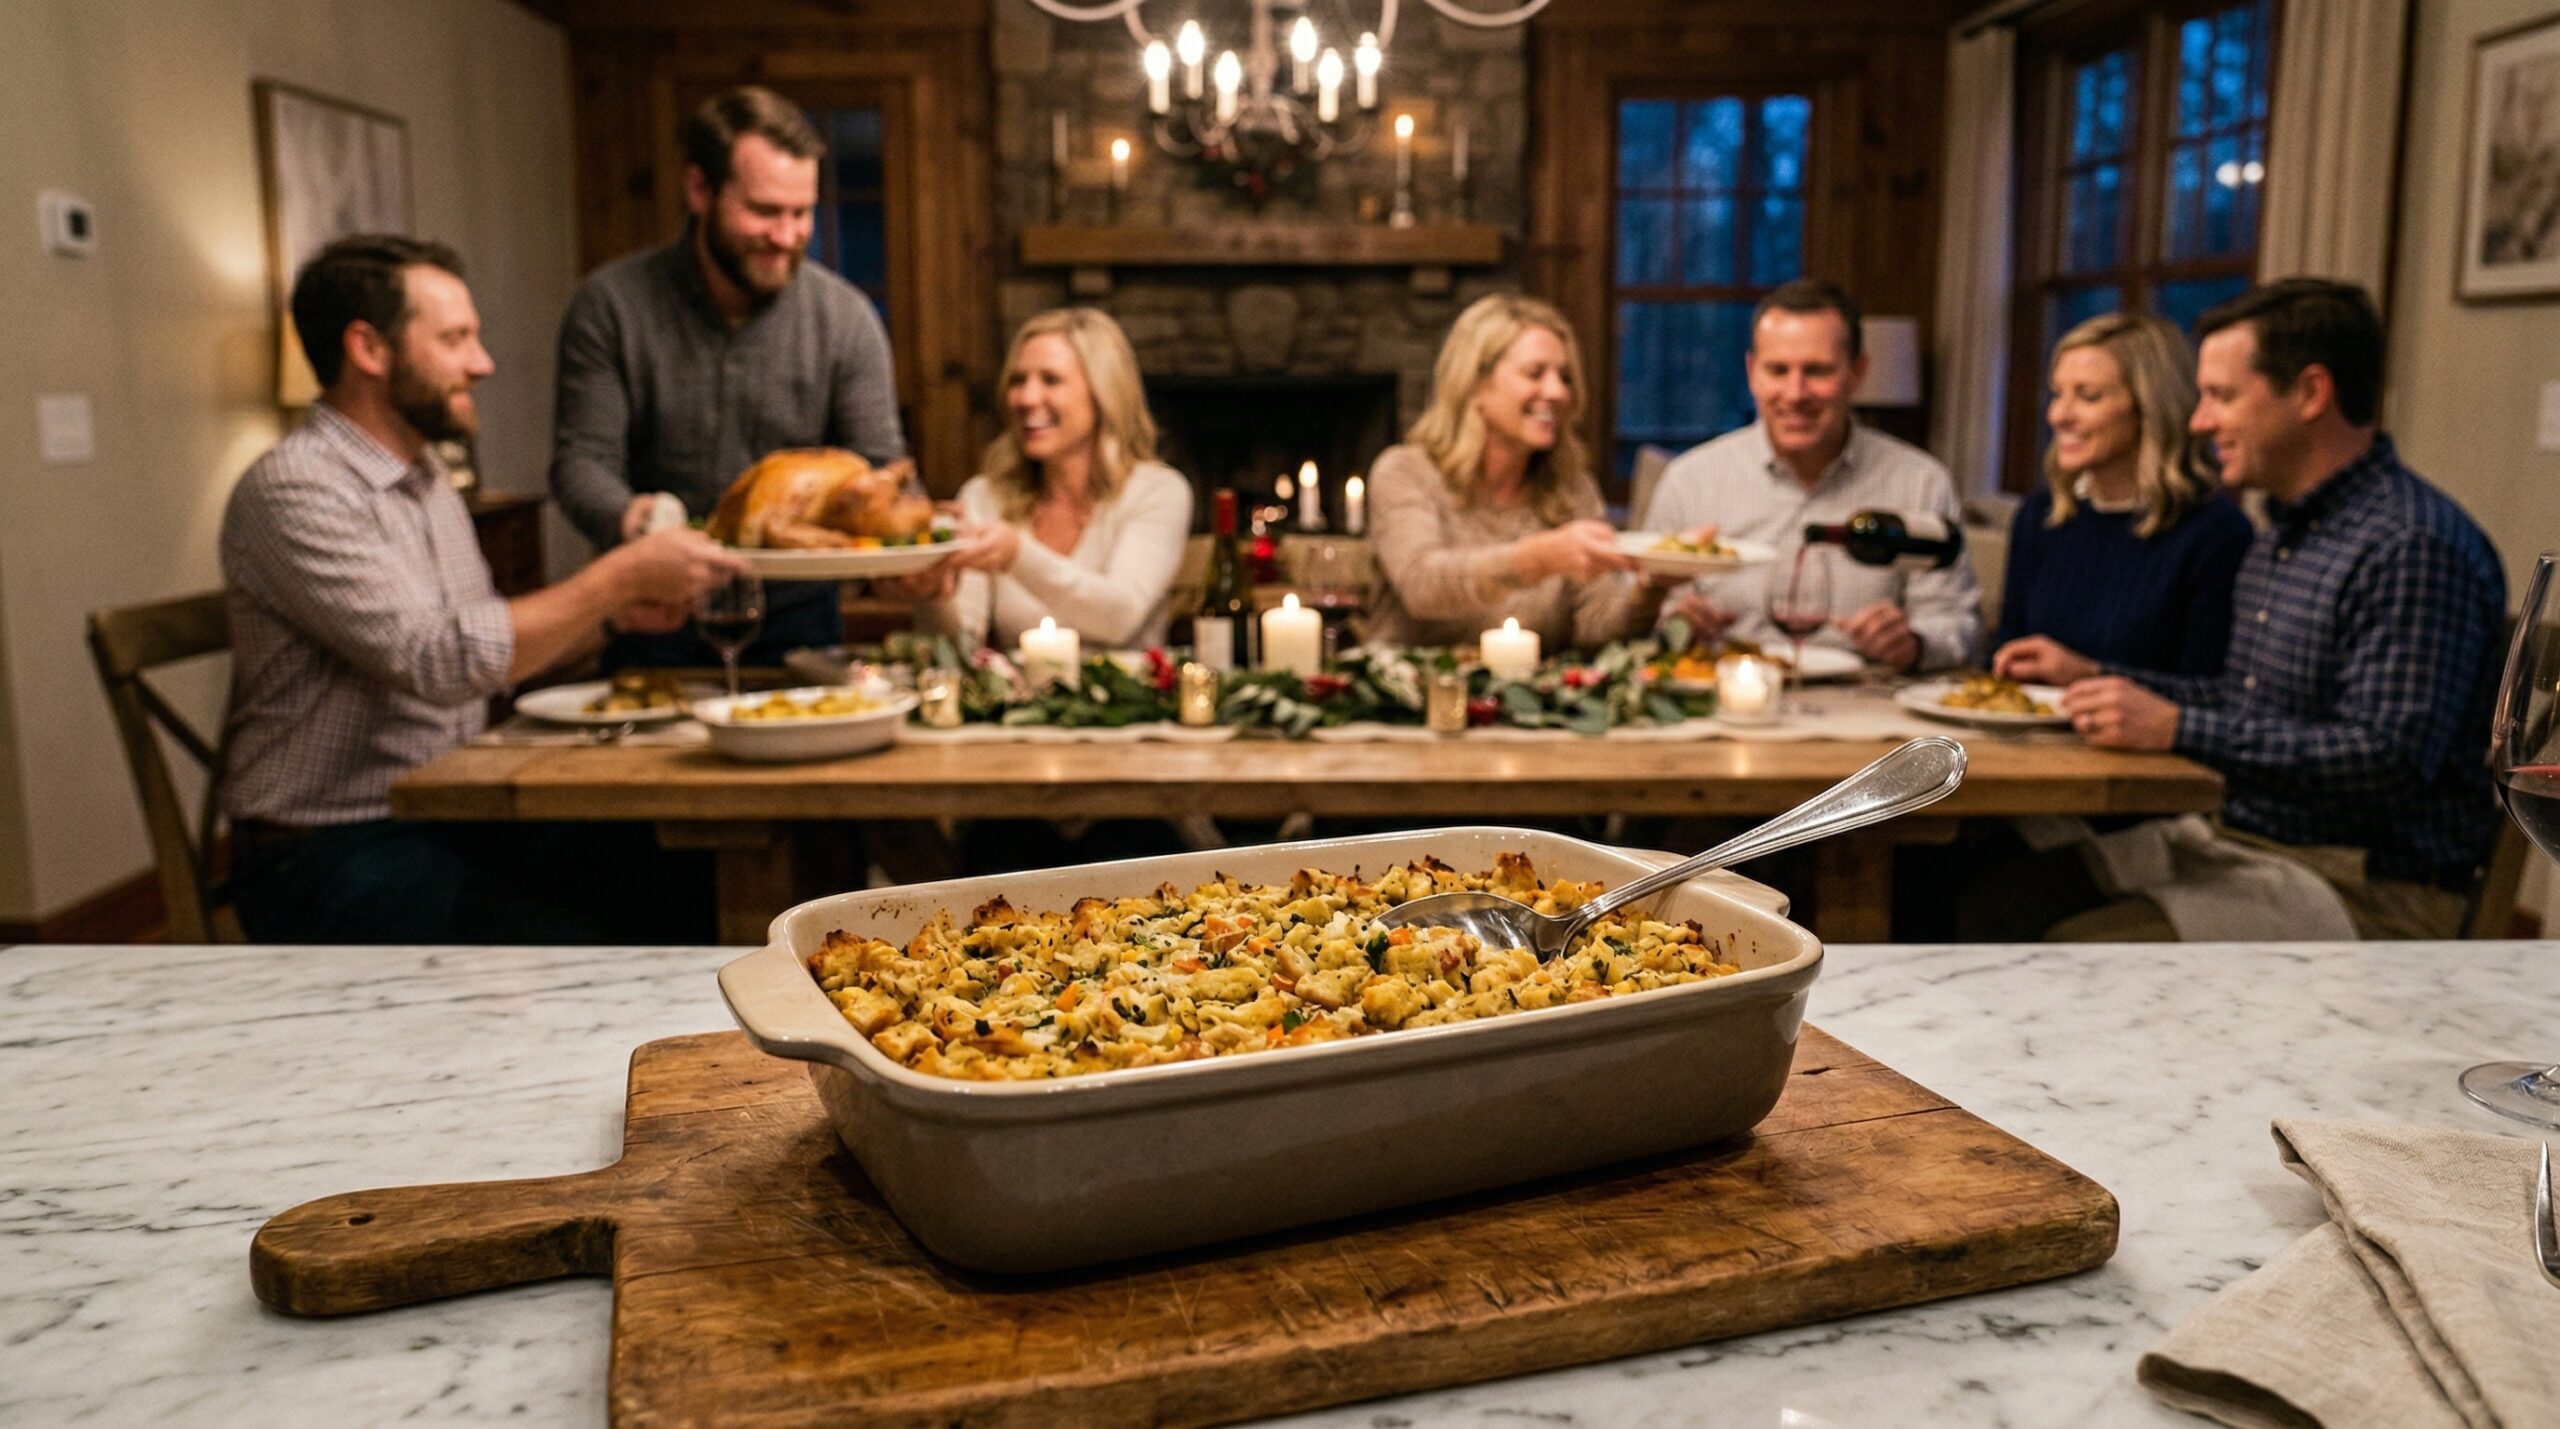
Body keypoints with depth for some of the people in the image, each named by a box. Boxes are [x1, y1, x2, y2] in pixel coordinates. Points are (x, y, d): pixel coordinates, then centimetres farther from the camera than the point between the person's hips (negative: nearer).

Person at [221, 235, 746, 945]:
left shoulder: (428, 479, 14)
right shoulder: (293, 492, -15)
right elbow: (442, 662, -24)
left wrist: (608, 614, 3)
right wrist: (619, 576, -19)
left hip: (451, 817, 8)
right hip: (328, 854, -8)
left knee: (686, 895, -10)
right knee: (583, 962, -28)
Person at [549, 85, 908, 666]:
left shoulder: (845, 318, -4)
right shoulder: (609, 306, -7)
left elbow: (881, 469, -5)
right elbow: (583, 460, -10)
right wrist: (625, 518, -33)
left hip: (795, 617, 1)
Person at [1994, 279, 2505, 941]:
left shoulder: (2415, 547, -17)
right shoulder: (2281, 538, 17)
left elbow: (2389, 758, -25)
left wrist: (2174, 727, -26)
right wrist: (2093, 679, 16)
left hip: (2364, 887, -9)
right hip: (2240, 841, 9)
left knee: (2069, 962, -30)